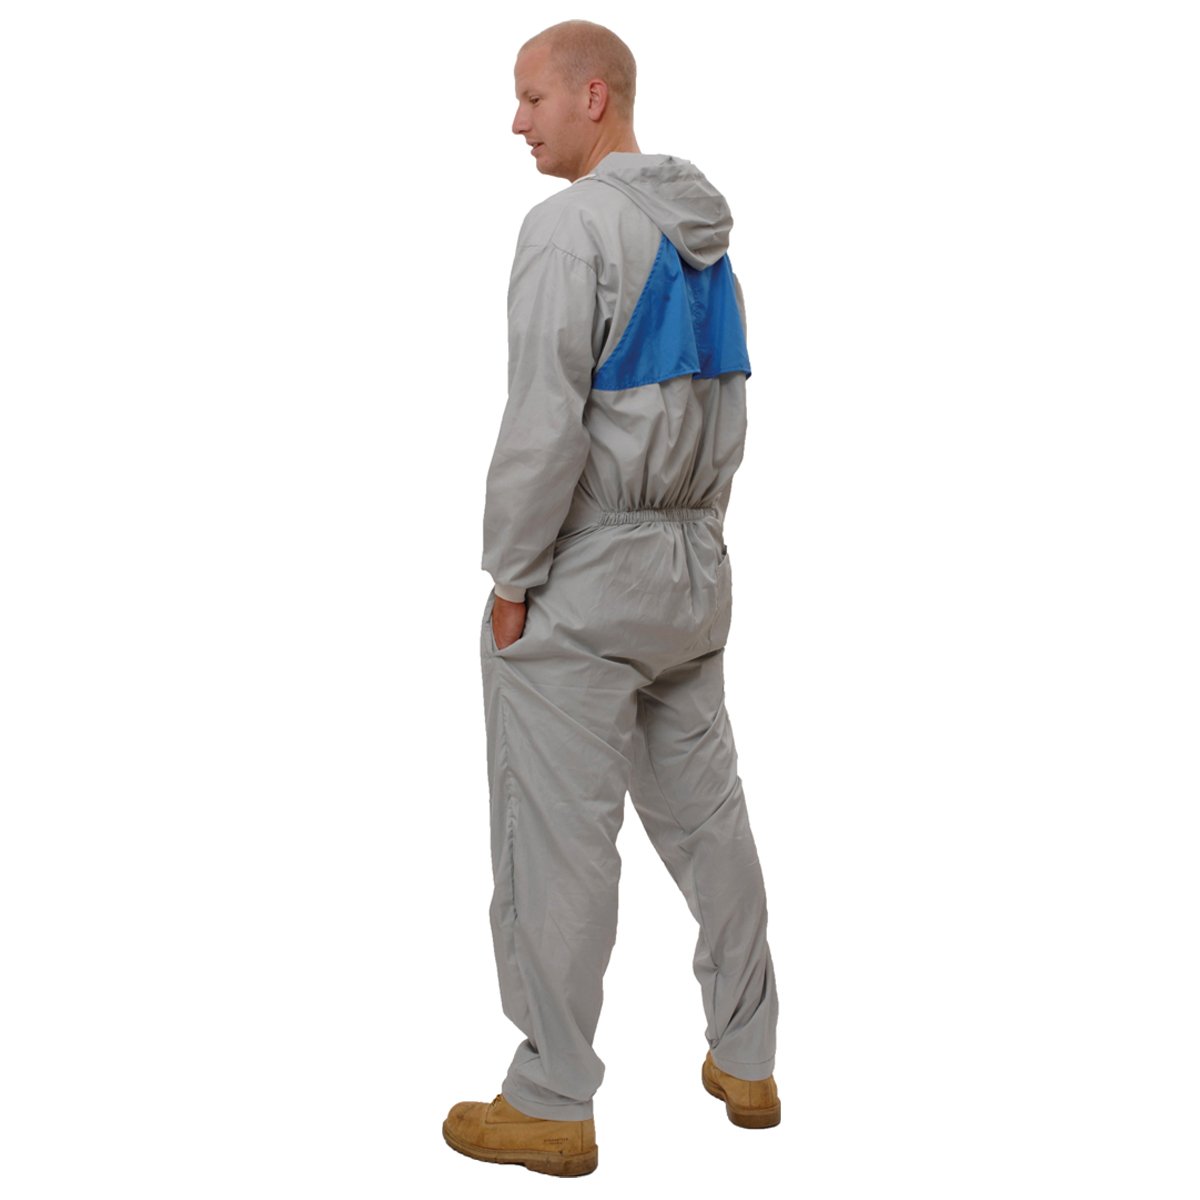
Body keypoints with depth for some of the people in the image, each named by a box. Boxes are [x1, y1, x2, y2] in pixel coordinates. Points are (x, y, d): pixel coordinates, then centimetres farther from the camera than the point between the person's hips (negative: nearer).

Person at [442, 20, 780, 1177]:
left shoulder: (571, 226, -15)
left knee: (557, 842, 0)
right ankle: (746, 1061, 27)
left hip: (578, 579, -8)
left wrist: (510, 577, -13)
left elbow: (545, 425, -21)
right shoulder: (704, 235, 11)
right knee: (704, 811, 15)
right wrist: (693, 536, 20)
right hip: (691, 568, 9)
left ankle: (551, 1105, 11)